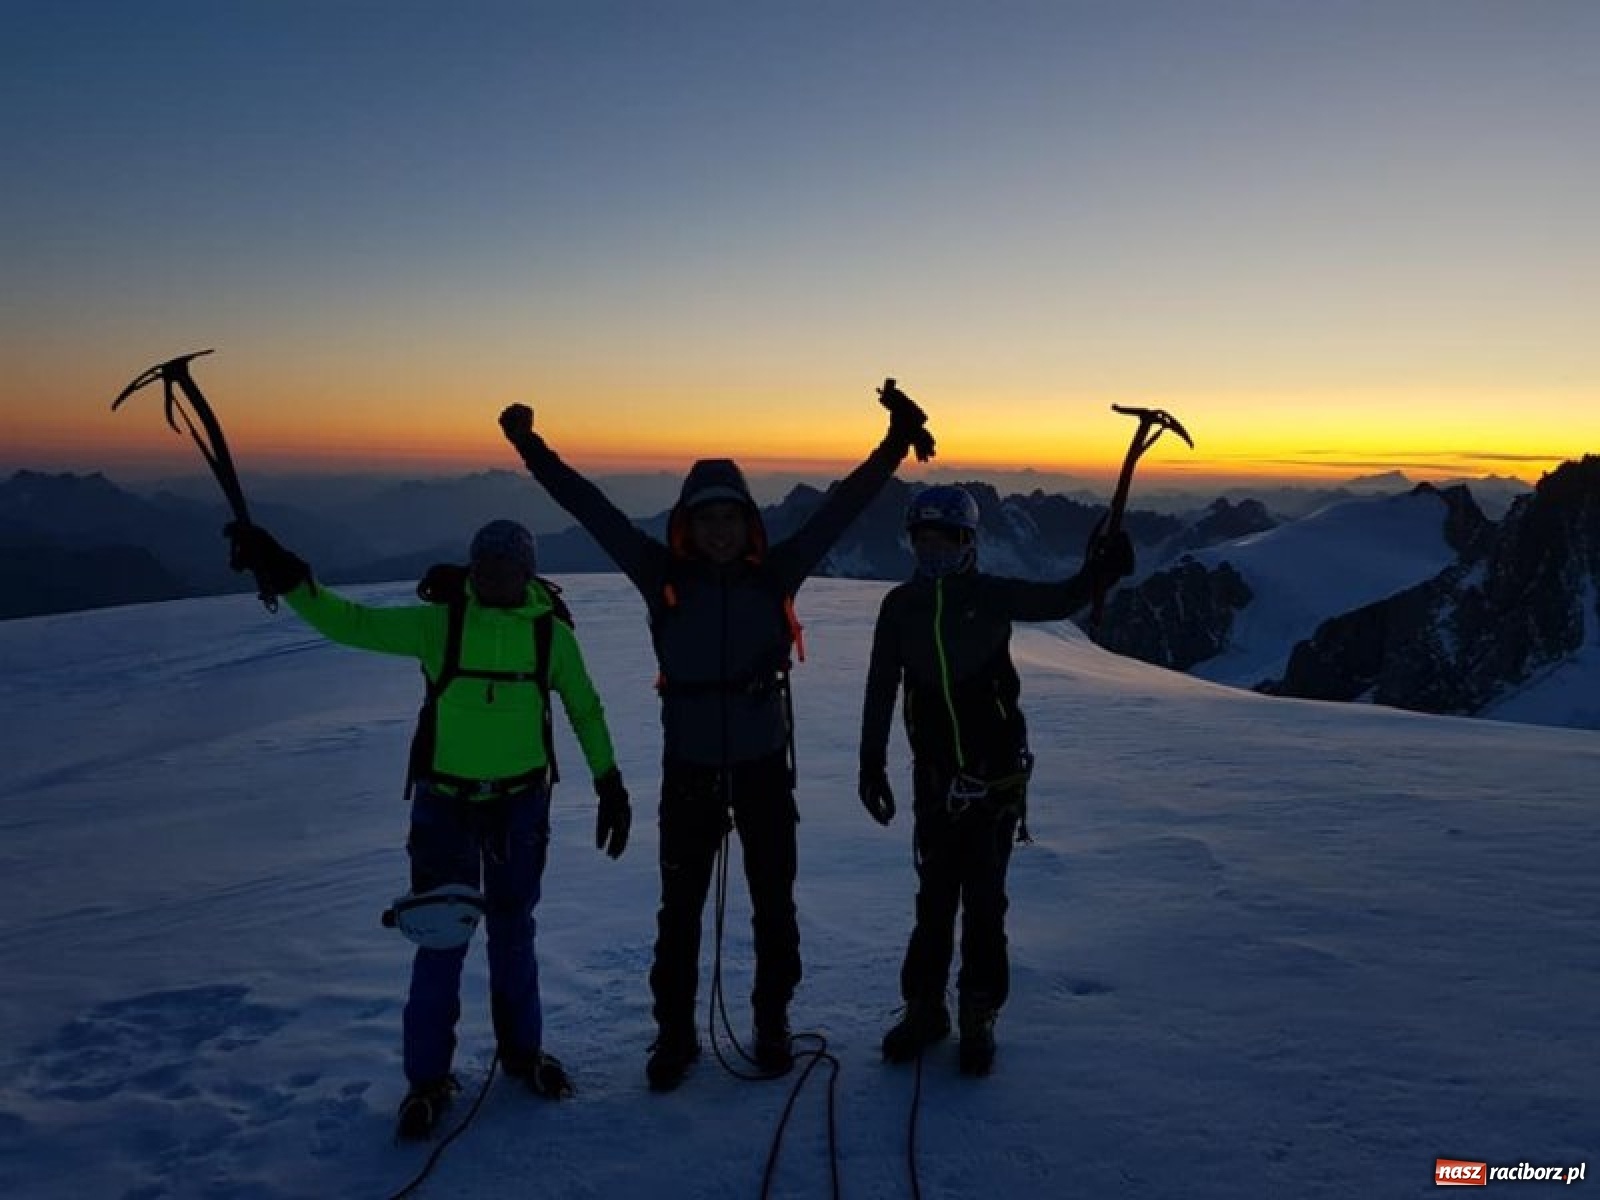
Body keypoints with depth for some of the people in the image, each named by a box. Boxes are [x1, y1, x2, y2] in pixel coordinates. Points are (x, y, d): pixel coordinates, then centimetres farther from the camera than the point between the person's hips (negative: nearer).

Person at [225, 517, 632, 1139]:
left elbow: (585, 710, 5)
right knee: (442, 937, 2)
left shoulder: (550, 634, -6)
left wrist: (610, 784, 7)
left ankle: (522, 1049, 35)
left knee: (513, 931, 16)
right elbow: (348, 622, -14)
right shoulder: (437, 623, -10)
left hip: (521, 803, 1)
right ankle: (428, 1077, 21)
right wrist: (286, 575, -29)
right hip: (445, 802, -1)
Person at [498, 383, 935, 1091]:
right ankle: (675, 1032, 30)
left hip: (765, 766, 1)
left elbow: (841, 507, -5)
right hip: (688, 770, 0)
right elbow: (595, 511, -4)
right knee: (680, 909, 11)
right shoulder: (666, 580, -6)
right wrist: (533, 452, -6)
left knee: (773, 905, 14)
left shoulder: (774, 577, -4)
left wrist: (895, 443, -9)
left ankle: (772, 1025, 34)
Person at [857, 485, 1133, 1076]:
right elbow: (881, 688, 4)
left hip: (997, 774, -1)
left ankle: (979, 1016, 20)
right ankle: (924, 1007, 25)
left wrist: (1101, 570, -23)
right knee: (935, 898, 9)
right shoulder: (900, 604, 0)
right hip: (936, 777, 2)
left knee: (985, 900, 5)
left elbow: (1061, 600, -4)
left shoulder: (992, 596, -6)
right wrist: (872, 761, 5)